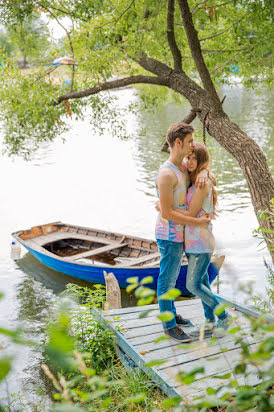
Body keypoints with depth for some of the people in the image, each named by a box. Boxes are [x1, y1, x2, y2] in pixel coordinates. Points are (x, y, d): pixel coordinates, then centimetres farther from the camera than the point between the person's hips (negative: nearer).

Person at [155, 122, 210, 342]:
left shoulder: (182, 167, 4)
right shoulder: (166, 174, -26)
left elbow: (203, 168, 15)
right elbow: (167, 213, -27)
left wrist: (203, 173, -12)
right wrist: (198, 222, -22)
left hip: (178, 233, 10)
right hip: (170, 236, -10)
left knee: (171, 276, 22)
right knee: (167, 280, 4)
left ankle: (170, 314, 39)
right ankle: (170, 326, 18)